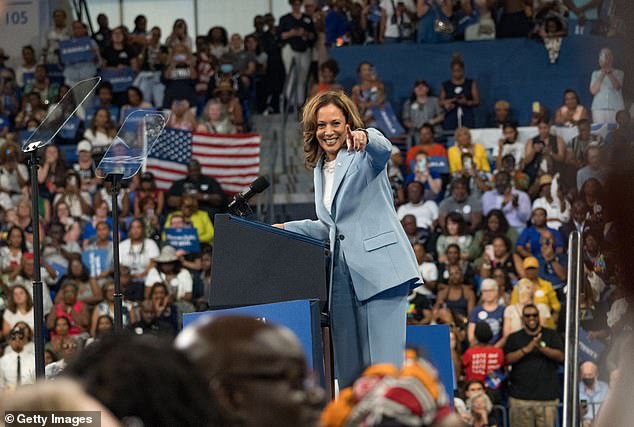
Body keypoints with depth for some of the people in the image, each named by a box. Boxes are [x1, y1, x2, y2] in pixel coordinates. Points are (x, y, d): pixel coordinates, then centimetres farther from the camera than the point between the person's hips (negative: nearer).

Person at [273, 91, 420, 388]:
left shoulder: (363, 155, 0)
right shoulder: (320, 168, 20)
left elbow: (384, 149, -26)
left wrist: (366, 137, -47)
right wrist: (286, 229, 23)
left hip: (378, 268, -7)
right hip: (343, 274, 7)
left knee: (384, 363, -12)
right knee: (348, 368, 3)